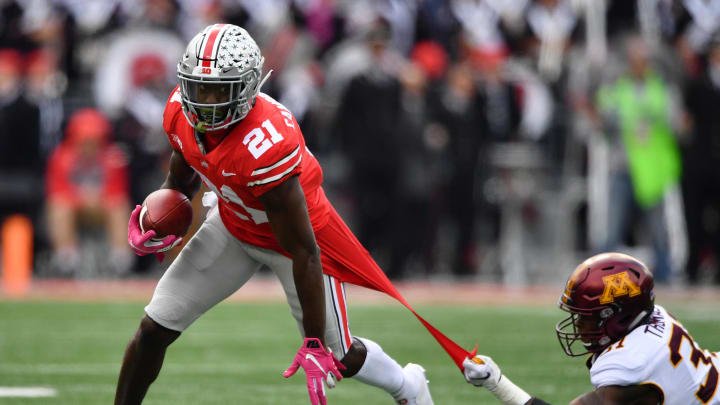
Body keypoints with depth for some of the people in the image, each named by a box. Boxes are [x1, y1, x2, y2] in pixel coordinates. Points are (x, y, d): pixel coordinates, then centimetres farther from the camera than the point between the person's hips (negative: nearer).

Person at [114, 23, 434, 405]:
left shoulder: (265, 147, -41)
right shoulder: (181, 111, -20)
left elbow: (303, 252, -34)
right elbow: (180, 180, 6)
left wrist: (314, 344, -31)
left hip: (297, 227, -6)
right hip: (233, 225, 6)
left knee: (337, 357, 10)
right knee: (154, 329, 0)